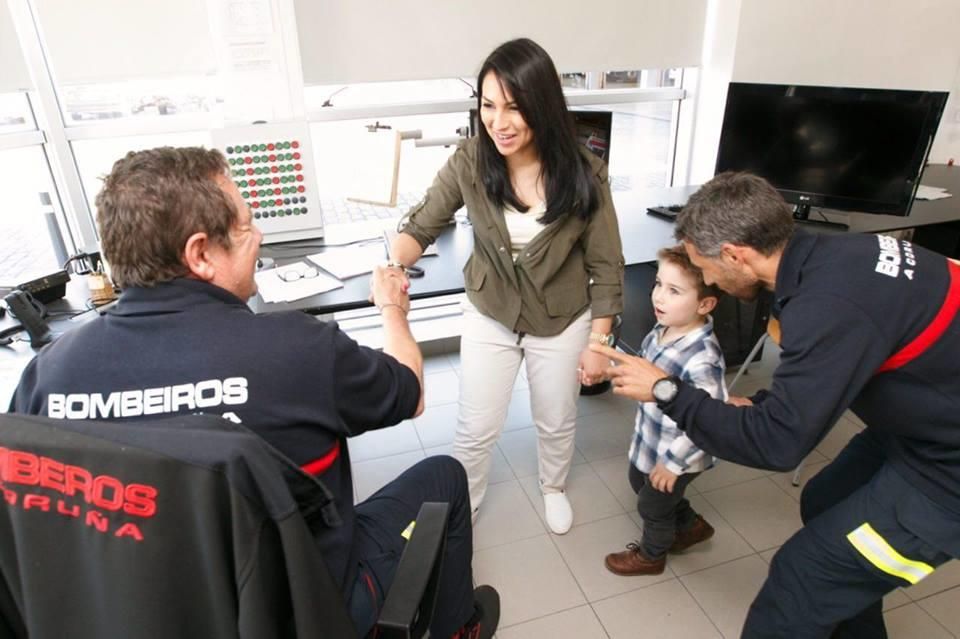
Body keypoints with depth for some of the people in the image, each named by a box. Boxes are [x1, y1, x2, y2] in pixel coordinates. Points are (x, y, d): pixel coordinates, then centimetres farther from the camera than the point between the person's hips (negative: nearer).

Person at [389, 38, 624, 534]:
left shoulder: (582, 174, -21)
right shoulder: (469, 162, -18)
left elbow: (606, 267, -11)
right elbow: (421, 227, -10)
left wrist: (598, 343, -9)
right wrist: (395, 265, -32)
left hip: (562, 322, 0)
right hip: (488, 316, 1)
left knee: (556, 422, 21)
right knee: (475, 430, 11)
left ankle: (553, 488, 54)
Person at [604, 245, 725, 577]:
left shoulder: (702, 358, -37)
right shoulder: (662, 329, -11)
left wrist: (673, 462, -24)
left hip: (678, 453, -8)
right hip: (649, 438, 8)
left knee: (653, 504, 17)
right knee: (638, 480, 30)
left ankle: (651, 555, 50)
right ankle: (690, 525, 54)